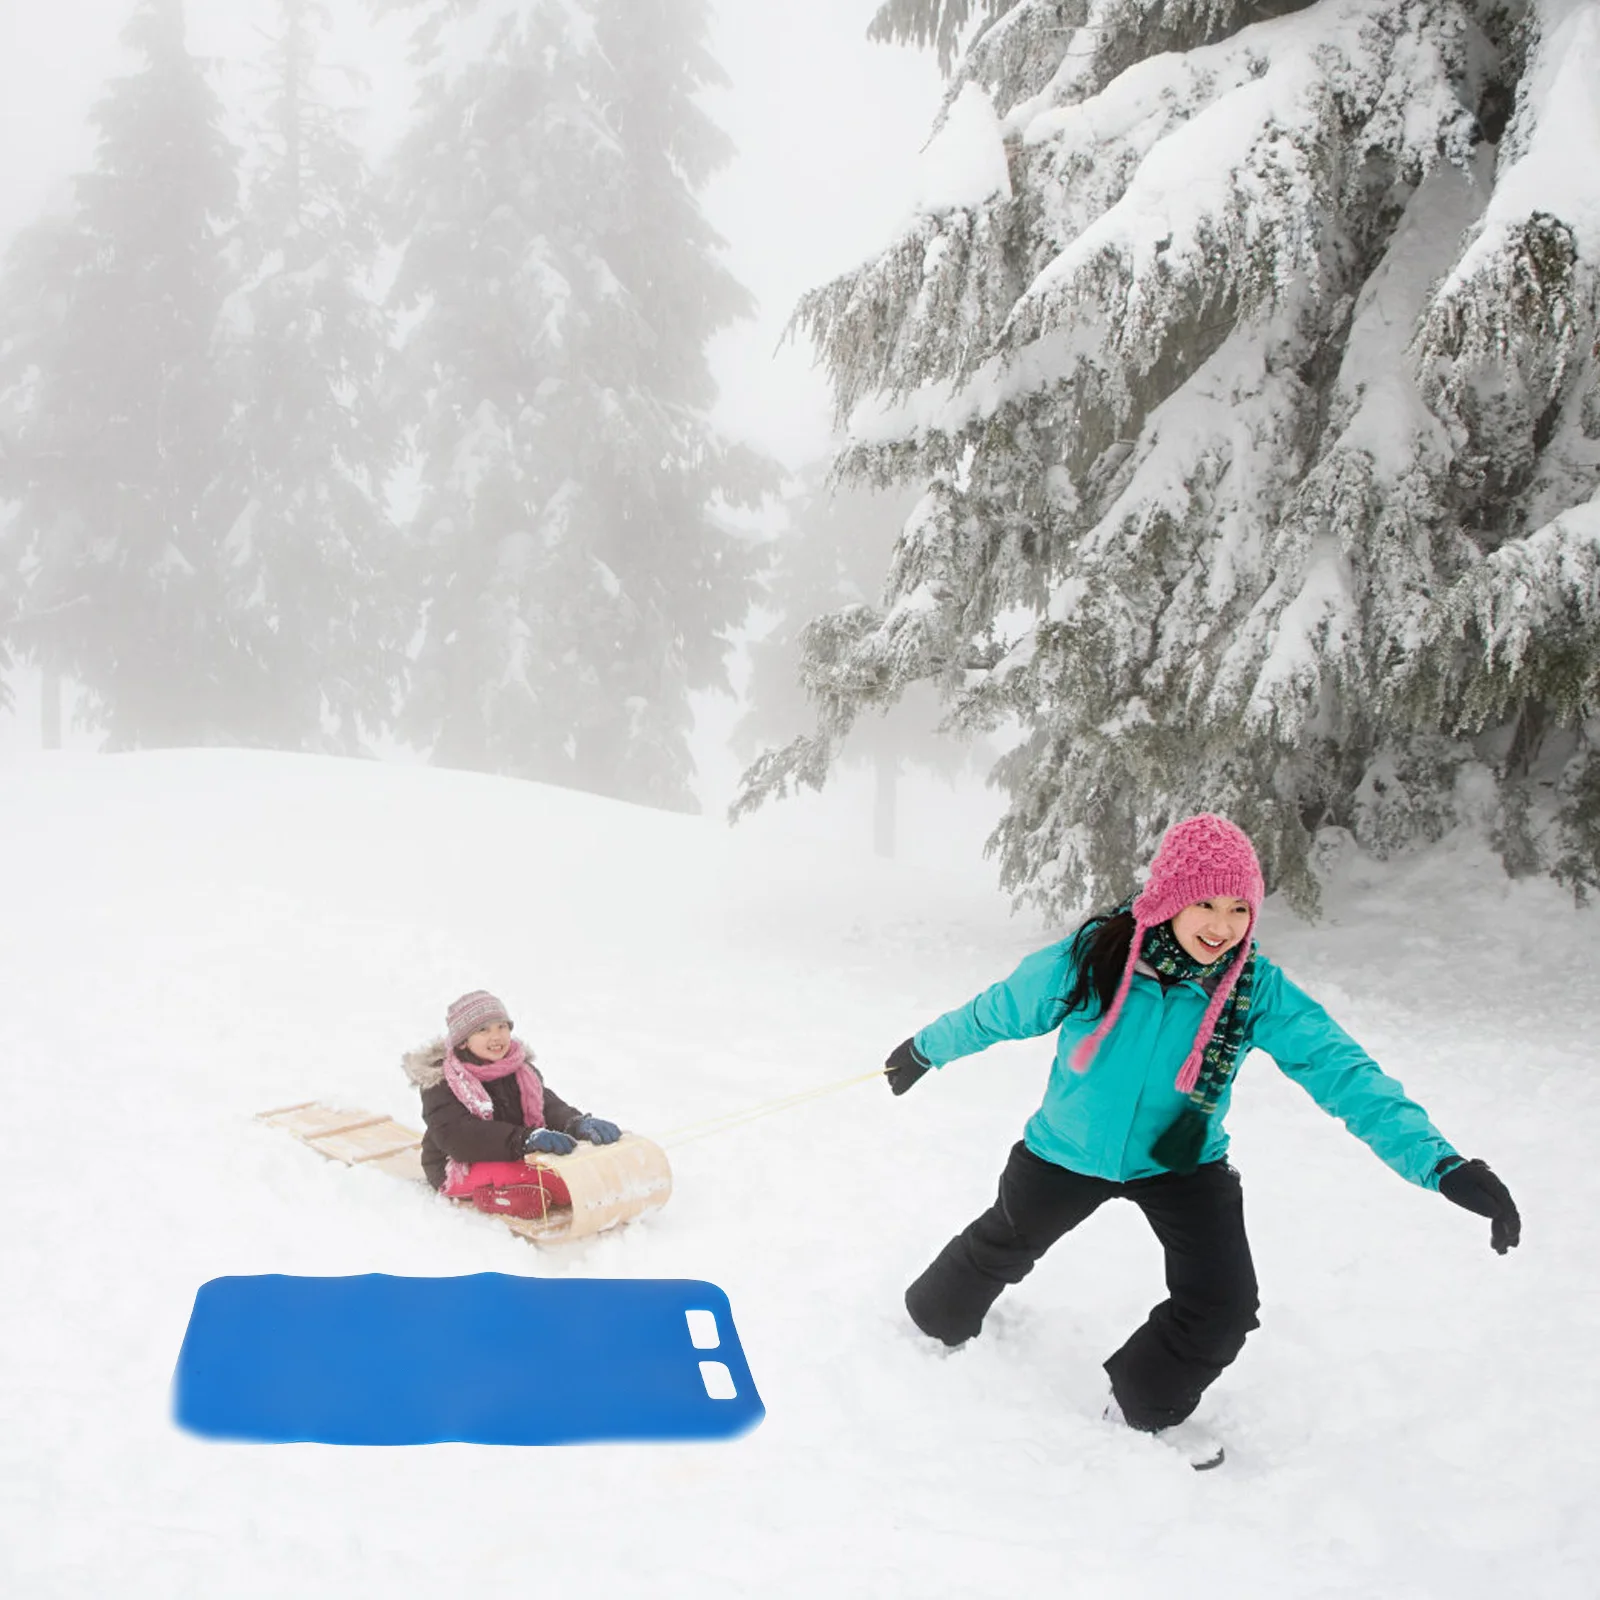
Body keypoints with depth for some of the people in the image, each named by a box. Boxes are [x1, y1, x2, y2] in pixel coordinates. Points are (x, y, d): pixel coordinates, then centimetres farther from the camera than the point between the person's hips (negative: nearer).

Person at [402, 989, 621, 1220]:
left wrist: (580, 1124, -28)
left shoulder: (520, 1069, 8)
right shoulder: (439, 1081, -11)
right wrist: (527, 1139, -39)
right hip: (462, 1169, -8)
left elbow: (548, 1105, -2)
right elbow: (457, 1136, -26)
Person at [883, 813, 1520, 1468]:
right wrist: (927, 1049, 8)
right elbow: (1000, 1010, -8)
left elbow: (1343, 1071, -30)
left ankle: (1149, 1405, 19)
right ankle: (937, 1322, 57)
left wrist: (1441, 1163, -42)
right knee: (1001, 1248, 22)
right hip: (1068, 1152, 0)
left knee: (1223, 1303, -13)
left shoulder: (1256, 989, -24)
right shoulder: (1092, 957, -26)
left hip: (1182, 1161, 0)